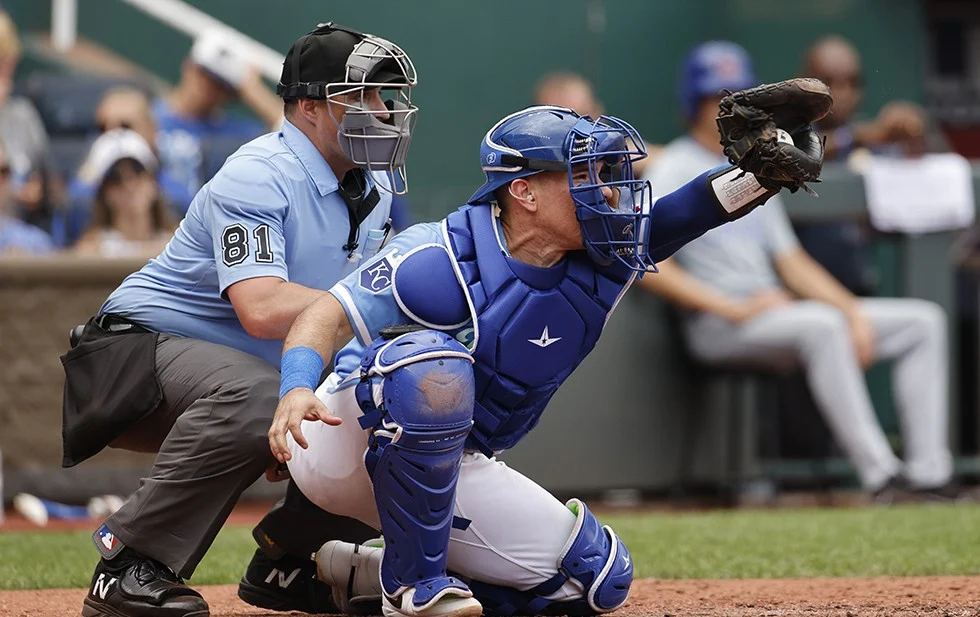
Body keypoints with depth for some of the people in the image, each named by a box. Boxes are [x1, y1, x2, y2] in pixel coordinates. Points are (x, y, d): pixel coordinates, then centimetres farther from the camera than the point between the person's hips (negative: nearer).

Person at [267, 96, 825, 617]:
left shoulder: (599, 265, -5)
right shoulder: (443, 260, -24)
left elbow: (706, 204, -11)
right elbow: (328, 318, -25)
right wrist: (297, 389, -45)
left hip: (450, 470, 7)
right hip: (348, 439, -7)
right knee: (435, 366, -38)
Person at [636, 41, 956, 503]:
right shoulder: (674, 171, 0)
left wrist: (852, 310, 4)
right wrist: (732, 308, -20)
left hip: (775, 306, 8)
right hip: (716, 324, -8)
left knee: (923, 320, -2)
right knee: (821, 325, -38)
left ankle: (928, 475, -16)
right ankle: (879, 476, -41)